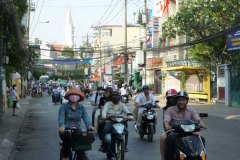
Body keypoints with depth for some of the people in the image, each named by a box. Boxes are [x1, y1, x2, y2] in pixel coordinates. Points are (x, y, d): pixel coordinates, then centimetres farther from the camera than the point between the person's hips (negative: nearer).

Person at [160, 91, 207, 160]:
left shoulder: (191, 110, 7)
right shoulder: (170, 110, -1)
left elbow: (198, 120, -5)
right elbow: (166, 120, -15)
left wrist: (202, 125, -29)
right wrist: (167, 126, -39)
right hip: (174, 133, -2)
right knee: (163, 137, -32)